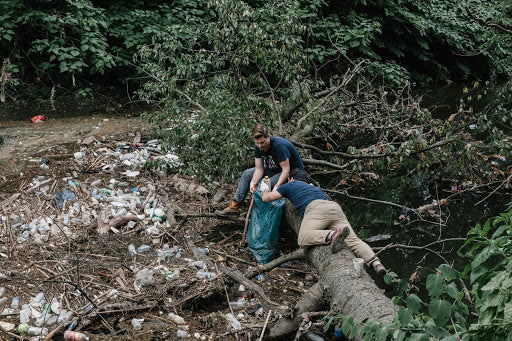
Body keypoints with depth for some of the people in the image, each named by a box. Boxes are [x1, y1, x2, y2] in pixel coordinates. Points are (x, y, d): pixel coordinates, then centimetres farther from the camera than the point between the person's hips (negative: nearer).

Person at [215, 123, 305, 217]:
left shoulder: (279, 146, -33)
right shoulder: (258, 146, -11)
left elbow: (286, 170, -32)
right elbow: (259, 168, -11)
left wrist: (276, 187, -43)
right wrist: (253, 182, -30)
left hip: (292, 171, -8)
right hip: (274, 169, 8)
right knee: (246, 174, 0)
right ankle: (234, 207, 0)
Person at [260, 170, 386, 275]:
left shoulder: (290, 185, 29)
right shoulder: (312, 187, 45)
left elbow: (266, 198, 31)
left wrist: (265, 191, 57)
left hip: (317, 207, -6)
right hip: (335, 207, 6)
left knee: (303, 239, -24)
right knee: (353, 241, -11)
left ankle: (333, 235, -48)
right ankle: (375, 262, -36)